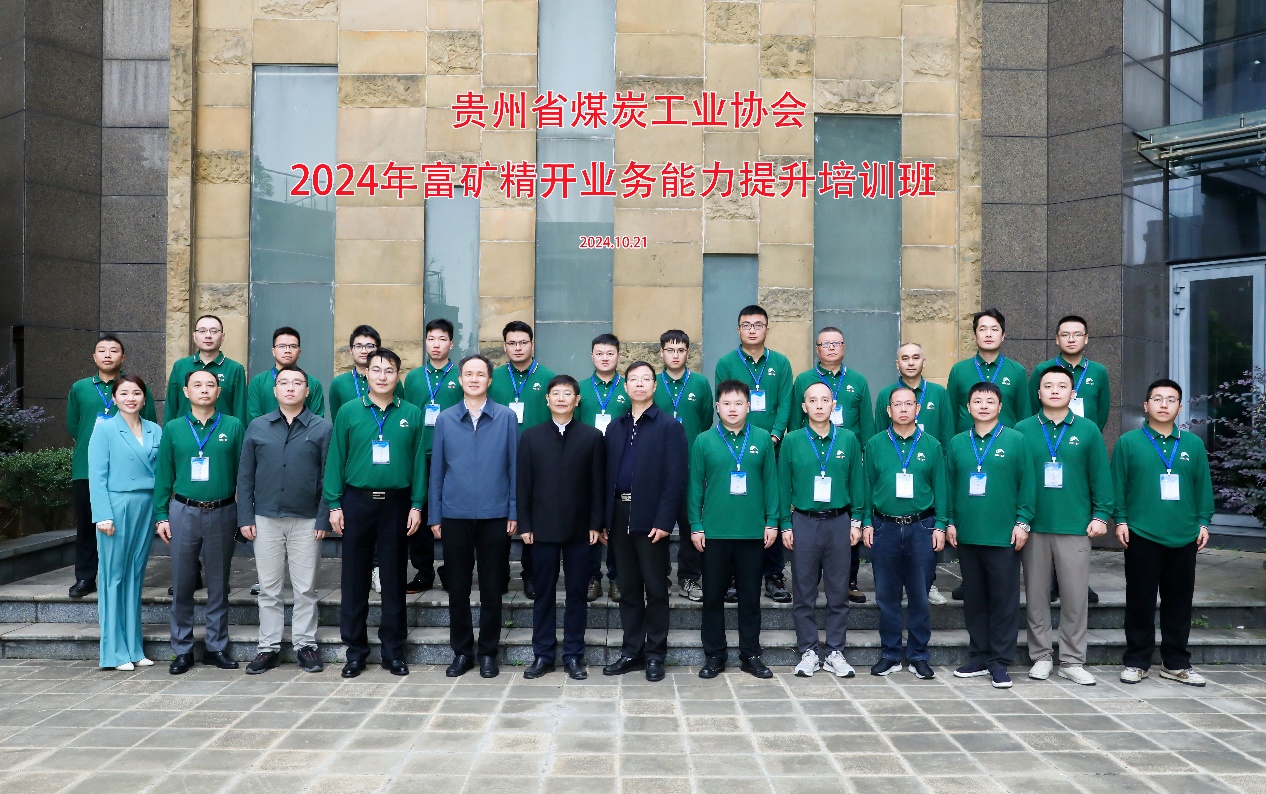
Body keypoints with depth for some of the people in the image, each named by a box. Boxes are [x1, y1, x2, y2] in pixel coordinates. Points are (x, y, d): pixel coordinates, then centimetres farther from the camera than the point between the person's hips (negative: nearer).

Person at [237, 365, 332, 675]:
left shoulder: (322, 428, 0)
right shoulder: (257, 428, 6)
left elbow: (329, 477, -2)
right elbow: (245, 476, 7)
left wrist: (323, 519, -7)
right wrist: (245, 518, 0)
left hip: (306, 521, -2)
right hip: (266, 520, 2)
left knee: (305, 589, 5)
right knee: (269, 589, 9)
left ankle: (305, 645, 17)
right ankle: (269, 647, 18)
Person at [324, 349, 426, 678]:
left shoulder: (412, 414, 3)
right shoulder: (349, 412, 2)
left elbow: (418, 462, 2)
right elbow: (336, 460, 2)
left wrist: (416, 505, -2)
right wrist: (334, 505, -3)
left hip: (396, 503, 0)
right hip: (357, 501, 0)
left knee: (394, 578, 7)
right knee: (355, 578, 6)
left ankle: (393, 651, 18)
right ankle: (355, 651, 18)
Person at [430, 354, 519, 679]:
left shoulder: (507, 417, 0)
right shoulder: (445, 419, 4)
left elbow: (514, 467, 1)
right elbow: (436, 469, 6)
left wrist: (514, 512, -3)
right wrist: (435, 515, 3)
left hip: (495, 516, -1)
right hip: (455, 516, 1)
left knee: (492, 589, 7)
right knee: (458, 588, 8)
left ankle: (488, 652, 20)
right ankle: (461, 651, 22)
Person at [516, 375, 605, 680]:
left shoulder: (592, 437, 2)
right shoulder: (531, 436, 5)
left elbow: (598, 484, 0)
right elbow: (523, 483, 3)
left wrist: (596, 524, -5)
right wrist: (525, 525, -2)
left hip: (579, 528, -1)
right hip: (543, 528, 1)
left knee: (576, 593, 6)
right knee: (544, 592, 8)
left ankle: (573, 655, 15)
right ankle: (543, 655, 17)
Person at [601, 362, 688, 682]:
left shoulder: (669, 427, -2)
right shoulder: (615, 428, 14)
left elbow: (675, 479, -9)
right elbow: (608, 475, 11)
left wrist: (664, 521, -16)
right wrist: (605, 519, 4)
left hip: (650, 519, -5)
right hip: (620, 516, 5)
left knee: (655, 588, 4)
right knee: (628, 587, 11)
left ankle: (655, 654, 14)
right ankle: (631, 651, 20)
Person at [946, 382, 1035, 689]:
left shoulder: (1015, 440, 1)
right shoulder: (957, 443, 9)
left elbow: (1026, 484, 0)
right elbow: (949, 485, 10)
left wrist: (1022, 521, -6)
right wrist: (950, 522, 4)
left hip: (1004, 536, -3)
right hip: (967, 535, 3)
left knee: (1004, 600, 2)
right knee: (974, 598, 10)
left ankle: (1000, 662, 11)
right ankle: (980, 657, 21)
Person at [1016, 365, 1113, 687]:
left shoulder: (1087, 430, 5)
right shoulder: (1023, 430, 3)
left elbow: (1101, 477, 5)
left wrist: (1101, 515, -2)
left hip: (1075, 527, 0)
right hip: (1034, 527, 0)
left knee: (1075, 596, 3)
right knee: (1036, 594, 7)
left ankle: (1072, 661, 15)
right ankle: (1041, 656, 19)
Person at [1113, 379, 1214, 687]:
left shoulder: (1193, 444, 7)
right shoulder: (1128, 442, -1)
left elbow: (1203, 486, 10)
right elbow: (1118, 484, -1)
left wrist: (1204, 522, 5)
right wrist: (1121, 520, -5)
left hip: (1184, 537, 3)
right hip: (1142, 536, -3)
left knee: (1179, 602, 10)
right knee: (1140, 601, 4)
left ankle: (1176, 664, 22)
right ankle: (1136, 661, 15)